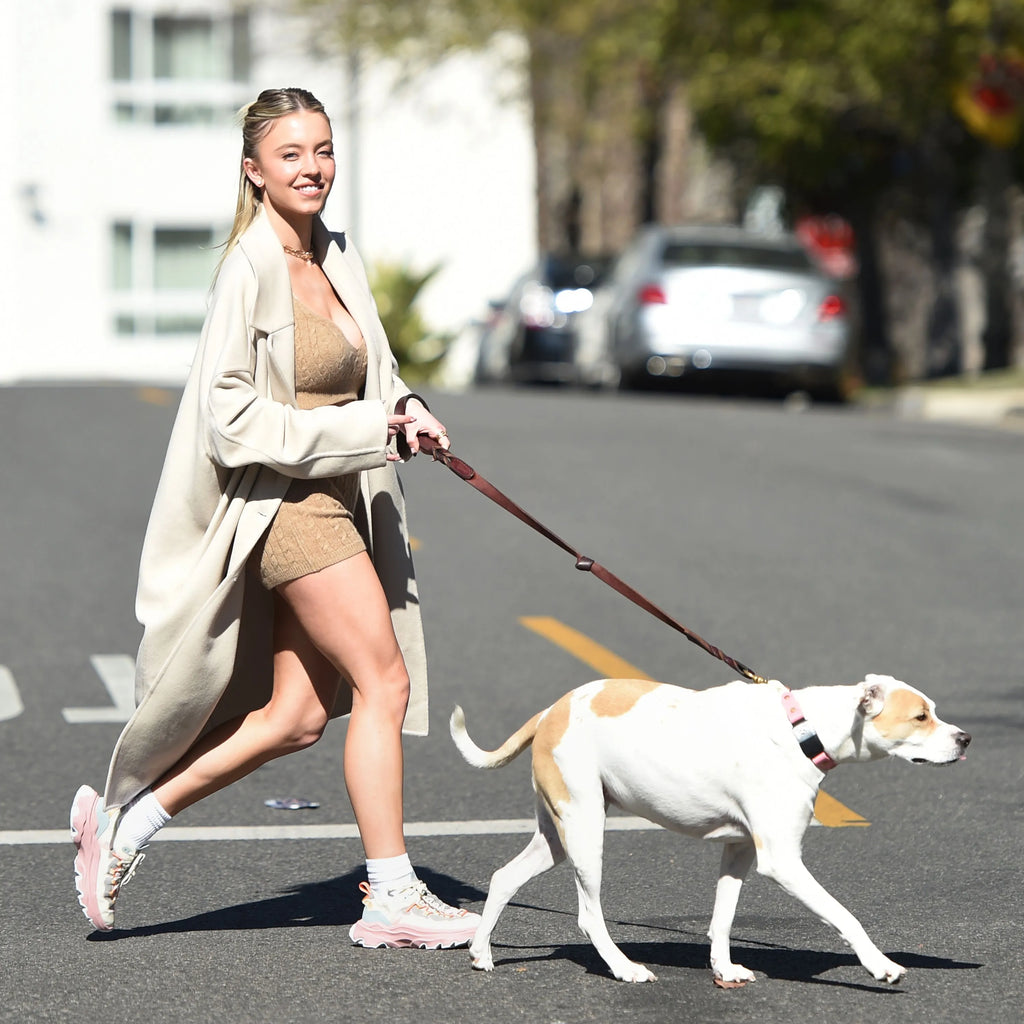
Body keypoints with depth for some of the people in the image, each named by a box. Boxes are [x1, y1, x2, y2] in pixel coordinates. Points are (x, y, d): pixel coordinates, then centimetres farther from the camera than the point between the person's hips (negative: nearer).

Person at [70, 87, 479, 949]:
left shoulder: (338, 257, 11)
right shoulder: (251, 269, -14)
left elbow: (368, 375, 25)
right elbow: (230, 413, -18)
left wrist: (404, 412, 3)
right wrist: (361, 431, -17)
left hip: (338, 501, 9)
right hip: (281, 500, -9)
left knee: (298, 716, 8)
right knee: (384, 682, -8)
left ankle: (125, 819, 18)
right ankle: (391, 895, 1)